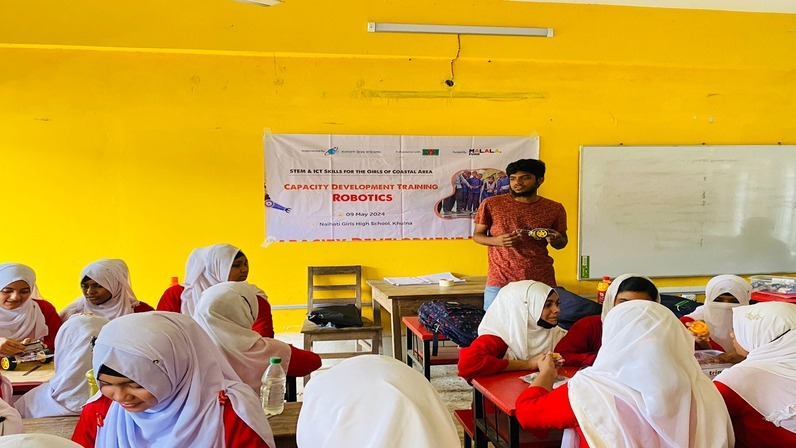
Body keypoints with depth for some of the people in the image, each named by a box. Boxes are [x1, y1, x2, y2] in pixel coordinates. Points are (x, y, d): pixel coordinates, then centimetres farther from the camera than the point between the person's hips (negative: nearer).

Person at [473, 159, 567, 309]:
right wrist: (497, 241, -14)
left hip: (541, 282, 1)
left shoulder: (554, 209, 4)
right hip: (500, 281, -1)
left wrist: (556, 240, -8)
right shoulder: (491, 204, -1)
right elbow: (477, 235, 6)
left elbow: (562, 242, 15)